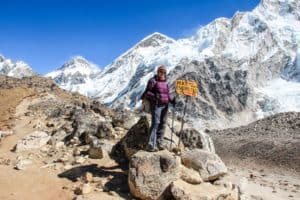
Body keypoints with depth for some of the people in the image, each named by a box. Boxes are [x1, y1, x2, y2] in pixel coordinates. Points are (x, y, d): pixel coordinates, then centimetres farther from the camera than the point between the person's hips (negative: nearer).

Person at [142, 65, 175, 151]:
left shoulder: (165, 83, 17)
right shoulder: (153, 81, -2)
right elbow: (147, 93, -6)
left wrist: (172, 100, 7)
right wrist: (154, 96, -24)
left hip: (165, 105, 7)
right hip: (156, 105, -7)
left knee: (163, 124, 7)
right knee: (155, 123, -13)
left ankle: (159, 143, 17)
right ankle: (151, 145, -10)